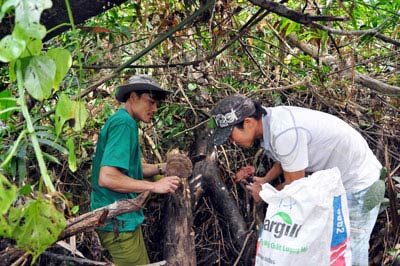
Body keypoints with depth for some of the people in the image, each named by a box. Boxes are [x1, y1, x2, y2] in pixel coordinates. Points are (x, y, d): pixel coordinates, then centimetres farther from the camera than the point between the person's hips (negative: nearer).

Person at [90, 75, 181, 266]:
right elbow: (106, 177, -27)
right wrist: (154, 186, -23)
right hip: (119, 221, -10)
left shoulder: (122, 121, 13)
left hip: (122, 218, 10)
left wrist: (162, 168, 7)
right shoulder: (124, 123, -18)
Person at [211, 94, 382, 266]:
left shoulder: (283, 133, -33)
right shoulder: (269, 120, -5)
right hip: (335, 177, 9)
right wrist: (265, 180, 2)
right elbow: (286, 158, 14)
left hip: (357, 180, -9)